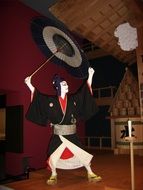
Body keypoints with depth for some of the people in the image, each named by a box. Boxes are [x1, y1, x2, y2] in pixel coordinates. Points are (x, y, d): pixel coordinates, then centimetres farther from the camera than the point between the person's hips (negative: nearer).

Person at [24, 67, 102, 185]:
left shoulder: (73, 98, 0)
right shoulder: (51, 100, -5)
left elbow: (84, 92, 6)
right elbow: (38, 97, 0)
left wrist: (90, 77, 4)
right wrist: (30, 86, -7)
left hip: (72, 134, 2)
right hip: (58, 135, -1)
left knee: (82, 154, 6)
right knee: (53, 157, 3)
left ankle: (90, 174, 23)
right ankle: (54, 176, 27)